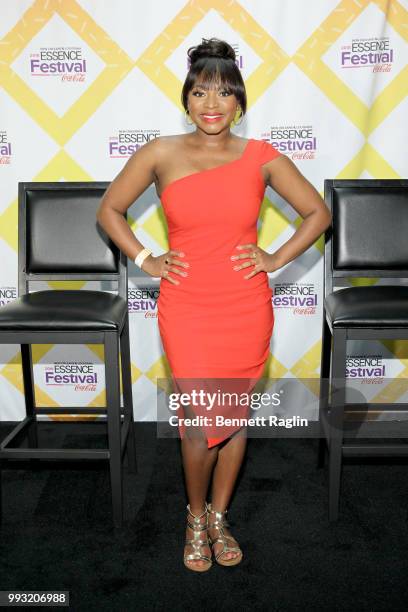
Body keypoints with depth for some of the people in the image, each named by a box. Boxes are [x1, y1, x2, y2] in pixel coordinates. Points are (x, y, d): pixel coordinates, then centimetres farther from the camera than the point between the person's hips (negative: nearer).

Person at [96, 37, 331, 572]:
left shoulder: (261, 157, 0)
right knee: (200, 424, 0)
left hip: (247, 309, 2)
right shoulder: (161, 154, -1)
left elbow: (318, 213, 8)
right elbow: (109, 211, 9)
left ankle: (219, 517, 36)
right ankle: (196, 516, 31)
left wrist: (277, 258, -1)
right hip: (186, 310, -1)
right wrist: (145, 260, 0)